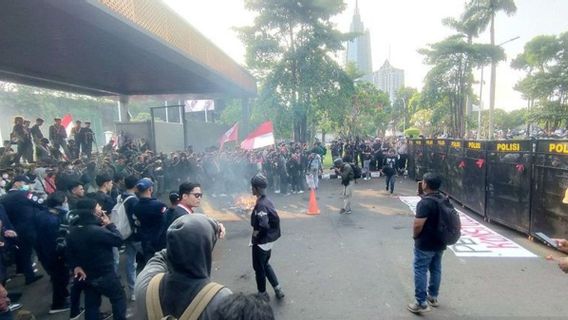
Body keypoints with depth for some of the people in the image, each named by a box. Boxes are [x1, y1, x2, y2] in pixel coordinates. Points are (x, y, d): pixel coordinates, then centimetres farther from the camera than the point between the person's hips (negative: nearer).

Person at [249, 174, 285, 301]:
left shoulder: (260, 205, -25)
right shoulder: (268, 201, 1)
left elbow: (263, 225, -32)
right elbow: (276, 219, 8)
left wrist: (254, 235, -15)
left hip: (261, 242, -9)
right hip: (269, 240, 9)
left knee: (259, 268, 12)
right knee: (265, 265, 25)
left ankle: (262, 293, 30)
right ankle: (278, 289, 27)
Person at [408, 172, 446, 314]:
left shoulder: (425, 203, -24)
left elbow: (418, 224, -26)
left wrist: (415, 235, -7)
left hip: (425, 244, -8)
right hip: (440, 242, 9)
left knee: (420, 271, 1)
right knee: (436, 269, 19)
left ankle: (422, 303, 6)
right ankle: (433, 297, 34)